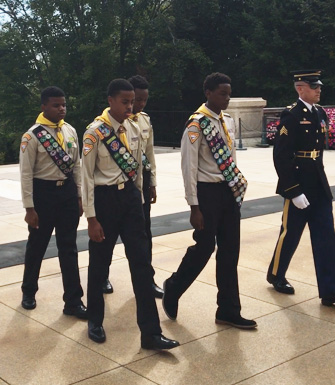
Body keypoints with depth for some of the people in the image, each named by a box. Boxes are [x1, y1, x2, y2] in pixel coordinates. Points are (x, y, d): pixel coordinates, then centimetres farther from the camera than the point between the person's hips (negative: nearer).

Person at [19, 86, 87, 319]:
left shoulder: (71, 131, 4)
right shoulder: (32, 135, -12)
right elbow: (26, 174, -11)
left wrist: (80, 196, 9)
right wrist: (29, 207, -13)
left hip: (68, 190, 4)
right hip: (43, 193, -4)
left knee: (68, 248, 8)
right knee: (37, 246, 13)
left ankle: (73, 301, 16)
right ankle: (29, 291, 37)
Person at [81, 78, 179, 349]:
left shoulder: (134, 130, 5)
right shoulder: (96, 132, -12)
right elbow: (87, 176, -11)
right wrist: (92, 218, -12)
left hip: (130, 196, 5)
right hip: (105, 198, -4)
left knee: (141, 263, 1)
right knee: (99, 262, 11)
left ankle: (150, 332, 5)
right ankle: (95, 320, 33)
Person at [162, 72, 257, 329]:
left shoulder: (229, 122, 10)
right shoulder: (197, 124, -13)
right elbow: (189, 167, -15)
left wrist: (237, 184, 12)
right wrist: (195, 207, -17)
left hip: (230, 191, 8)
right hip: (208, 192, -7)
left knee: (230, 251, 10)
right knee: (204, 247, -1)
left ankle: (229, 311, 21)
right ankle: (173, 288, 26)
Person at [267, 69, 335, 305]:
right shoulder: (291, 115, -14)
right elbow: (281, 157, -18)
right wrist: (294, 191, -19)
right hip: (298, 186, -7)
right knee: (291, 234, 8)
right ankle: (276, 275, 31)